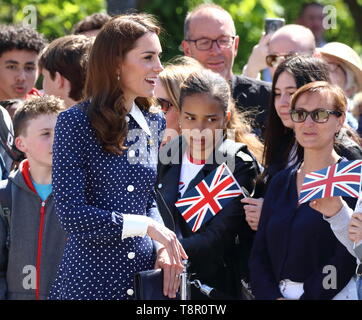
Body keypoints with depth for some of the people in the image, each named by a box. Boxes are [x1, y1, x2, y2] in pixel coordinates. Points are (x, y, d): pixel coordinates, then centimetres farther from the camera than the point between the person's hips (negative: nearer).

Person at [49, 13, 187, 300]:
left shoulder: (154, 125, 9)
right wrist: (147, 226, -15)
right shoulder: (76, 123, -8)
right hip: (90, 281, -5)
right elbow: (71, 213, -14)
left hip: (144, 277, 5)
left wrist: (162, 246, -3)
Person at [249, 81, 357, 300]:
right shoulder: (280, 182, 15)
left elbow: (346, 258, -11)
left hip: (332, 296, -4)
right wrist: (273, 297, -5)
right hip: (278, 293, 4)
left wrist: (308, 296, -15)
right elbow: (259, 252, 11)